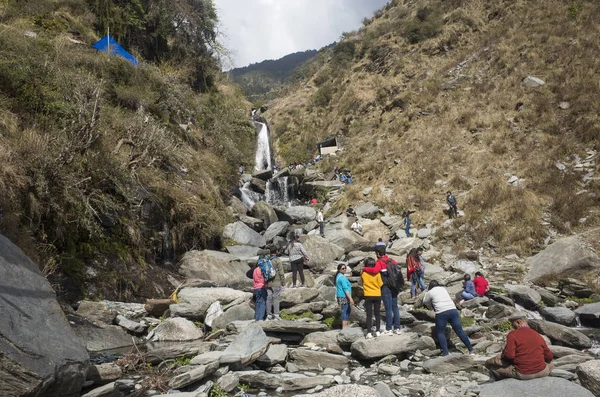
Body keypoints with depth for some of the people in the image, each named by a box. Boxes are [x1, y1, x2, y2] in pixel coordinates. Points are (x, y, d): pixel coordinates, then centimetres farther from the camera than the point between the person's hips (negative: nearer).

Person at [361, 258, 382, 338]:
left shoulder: (363, 273, -4)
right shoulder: (377, 273, -8)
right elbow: (380, 284, -3)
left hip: (368, 296, 0)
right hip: (377, 295, 0)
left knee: (369, 315, 2)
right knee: (377, 314, 12)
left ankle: (369, 332, -3)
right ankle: (378, 331, 12)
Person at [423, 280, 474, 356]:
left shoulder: (430, 292, 11)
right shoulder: (443, 289, 24)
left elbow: (425, 302, 24)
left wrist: (431, 305, 44)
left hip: (441, 313, -4)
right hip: (453, 310, 4)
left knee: (440, 332, 9)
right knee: (459, 331, 8)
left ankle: (445, 352, -1)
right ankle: (471, 349, 11)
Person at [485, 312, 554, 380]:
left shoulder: (512, 334, -7)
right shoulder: (538, 336, 8)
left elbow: (509, 355, -18)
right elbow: (549, 357, 12)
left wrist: (502, 355, 4)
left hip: (522, 374, -4)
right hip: (541, 372, 5)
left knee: (489, 363, 7)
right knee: (550, 364, 40)